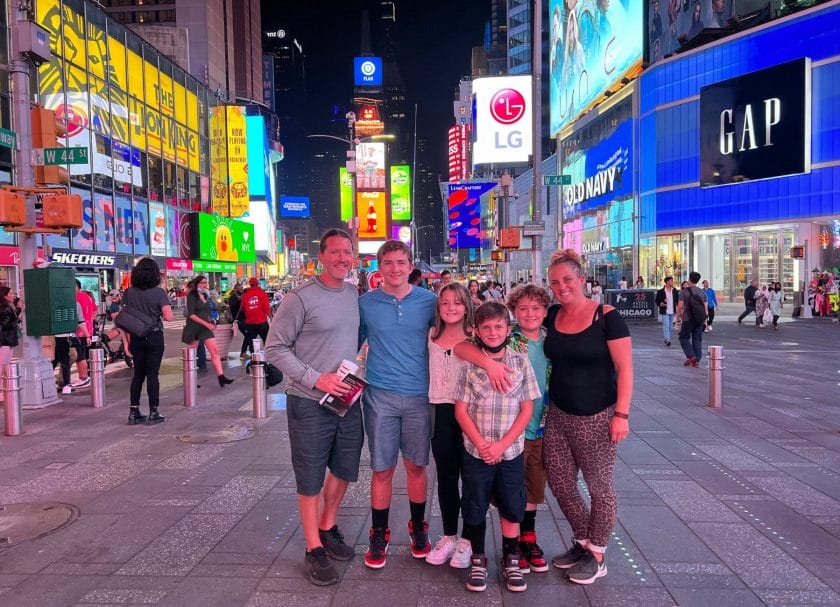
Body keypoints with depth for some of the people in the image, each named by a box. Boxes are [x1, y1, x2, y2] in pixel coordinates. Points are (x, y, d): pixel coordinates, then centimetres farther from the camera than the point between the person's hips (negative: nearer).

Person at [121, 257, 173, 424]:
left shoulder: (128, 292, 1)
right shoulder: (159, 292, -11)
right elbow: (168, 317, -17)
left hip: (136, 338, 4)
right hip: (154, 337, -4)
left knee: (138, 374, 13)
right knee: (152, 374, 2)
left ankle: (133, 412, 15)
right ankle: (153, 413, 5)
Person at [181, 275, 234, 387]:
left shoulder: (205, 296, 13)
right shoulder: (192, 296, -7)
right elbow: (191, 314, -16)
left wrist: (210, 324, 9)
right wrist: (206, 323, -20)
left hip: (205, 328, 6)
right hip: (193, 327, -6)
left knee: (215, 351, -7)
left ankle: (221, 377, -12)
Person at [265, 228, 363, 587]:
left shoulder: (354, 294, 5)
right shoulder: (300, 298, -13)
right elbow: (275, 349, -12)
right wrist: (315, 379, -19)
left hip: (348, 400, 6)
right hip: (309, 404, -6)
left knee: (344, 470, 18)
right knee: (311, 479, 7)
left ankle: (327, 527, 41)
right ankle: (314, 548, 25)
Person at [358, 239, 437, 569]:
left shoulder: (429, 301, 0)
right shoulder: (365, 302, 0)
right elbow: (353, 343, 10)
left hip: (419, 396, 1)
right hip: (380, 396, 0)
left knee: (416, 466, 12)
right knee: (382, 469, 6)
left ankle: (418, 527, 31)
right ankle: (379, 535, 23)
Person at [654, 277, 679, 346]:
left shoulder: (675, 291, 6)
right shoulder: (661, 291, -6)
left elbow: (677, 300, 11)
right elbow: (656, 300, 0)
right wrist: (660, 304, -19)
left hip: (672, 312, 5)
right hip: (664, 311, -5)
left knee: (669, 326, 13)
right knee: (666, 326, -11)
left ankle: (667, 339, 25)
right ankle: (667, 340, -14)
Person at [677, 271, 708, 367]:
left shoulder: (684, 291, -7)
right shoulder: (702, 292, 7)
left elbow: (680, 306, -12)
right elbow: (706, 307, 6)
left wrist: (678, 316, 2)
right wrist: (705, 320, 12)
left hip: (688, 319, -4)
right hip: (700, 320, 4)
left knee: (684, 338, 7)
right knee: (697, 339, 9)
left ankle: (691, 356, -9)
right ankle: (697, 360, 6)